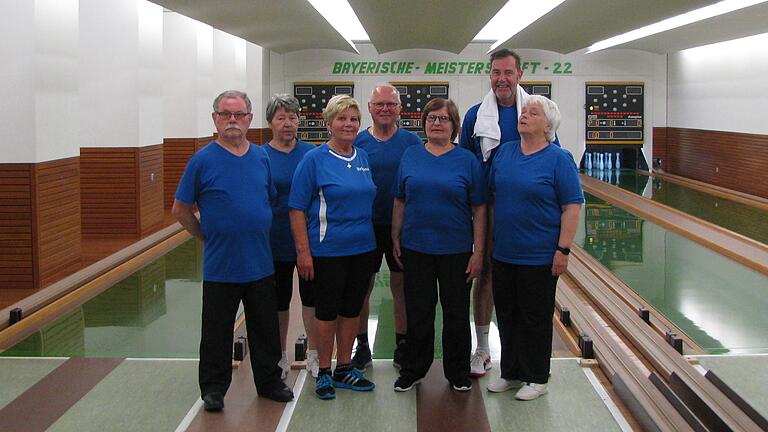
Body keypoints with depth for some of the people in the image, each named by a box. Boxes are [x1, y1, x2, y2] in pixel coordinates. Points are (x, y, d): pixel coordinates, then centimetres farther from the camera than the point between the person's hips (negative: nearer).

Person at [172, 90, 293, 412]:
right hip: (220, 266, -4)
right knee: (217, 333, 7)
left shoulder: (261, 157, 5)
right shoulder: (202, 161, -7)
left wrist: (258, 237, 11)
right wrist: (208, 237, 1)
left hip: (261, 263, 4)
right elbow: (181, 210, -1)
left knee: (265, 330, 14)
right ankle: (213, 388, 21)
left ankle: (269, 382, 28)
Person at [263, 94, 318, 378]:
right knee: (279, 298, 11)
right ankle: (280, 356, 27)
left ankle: (314, 354, 25)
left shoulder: (312, 153, 1)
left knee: (312, 295, 10)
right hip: (276, 242, -1)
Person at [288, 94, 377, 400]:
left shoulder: (363, 158, 8)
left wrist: (372, 241, 14)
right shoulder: (314, 160, -9)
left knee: (352, 309, 13)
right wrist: (303, 251, -15)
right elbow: (297, 209, -10)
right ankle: (324, 373, 17)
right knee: (328, 311, 4)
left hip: (362, 249, 6)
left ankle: (344, 369, 26)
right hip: (328, 250, -5)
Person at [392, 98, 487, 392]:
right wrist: (396, 239, 5)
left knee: (456, 313, 9)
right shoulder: (410, 156, 4)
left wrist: (478, 253, -8)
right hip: (416, 249, 2)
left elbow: (479, 210, -4)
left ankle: (458, 373, 24)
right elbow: (400, 202, 9)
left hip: (456, 251, -1)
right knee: (418, 312, 10)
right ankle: (413, 371, 24)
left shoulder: (467, 161, -3)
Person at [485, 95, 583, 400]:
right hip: (503, 253, 5)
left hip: (538, 257, -5)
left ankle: (536, 378, 20)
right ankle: (511, 373, 28)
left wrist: (563, 250, -15)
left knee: (535, 318, 5)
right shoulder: (504, 152, 6)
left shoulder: (559, 159, -9)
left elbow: (572, 207, -11)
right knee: (507, 316, 14)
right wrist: (491, 237, 10)